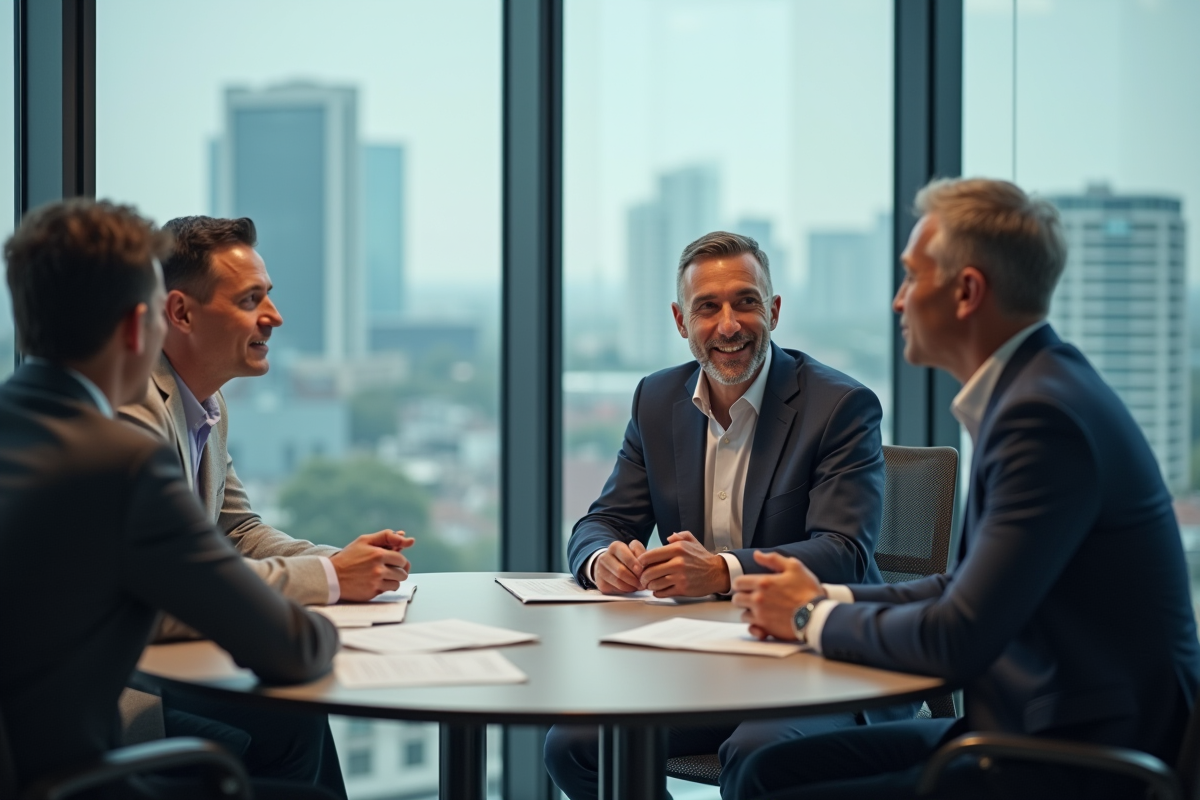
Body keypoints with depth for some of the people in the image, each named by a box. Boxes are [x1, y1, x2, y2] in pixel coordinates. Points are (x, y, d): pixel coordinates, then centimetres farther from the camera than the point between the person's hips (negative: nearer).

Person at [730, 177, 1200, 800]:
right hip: (1027, 730, 9)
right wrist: (827, 599, 6)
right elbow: (975, 586, 18)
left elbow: (957, 641, -22)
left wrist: (813, 617, -5)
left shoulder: (1045, 415, -21)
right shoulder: (1031, 387, 11)